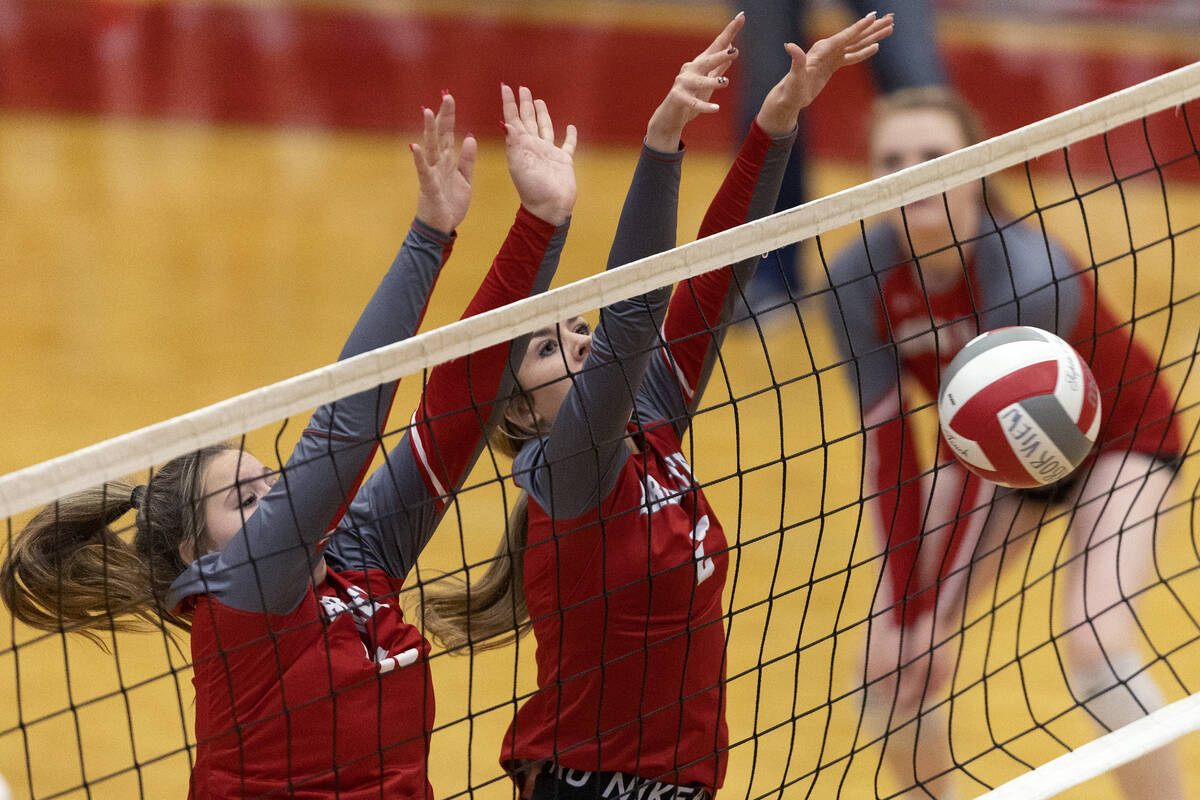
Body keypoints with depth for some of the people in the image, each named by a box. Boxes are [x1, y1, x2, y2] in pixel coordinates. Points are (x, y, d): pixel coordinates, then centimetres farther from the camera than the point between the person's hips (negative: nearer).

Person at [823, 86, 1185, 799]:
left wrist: (936, 612, -29)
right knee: (888, 654, -5)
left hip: (1118, 434, -5)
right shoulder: (861, 278, -22)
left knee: (1094, 644, -25)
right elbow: (890, 446, -18)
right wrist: (900, 609, -21)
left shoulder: (1026, 273, -35)